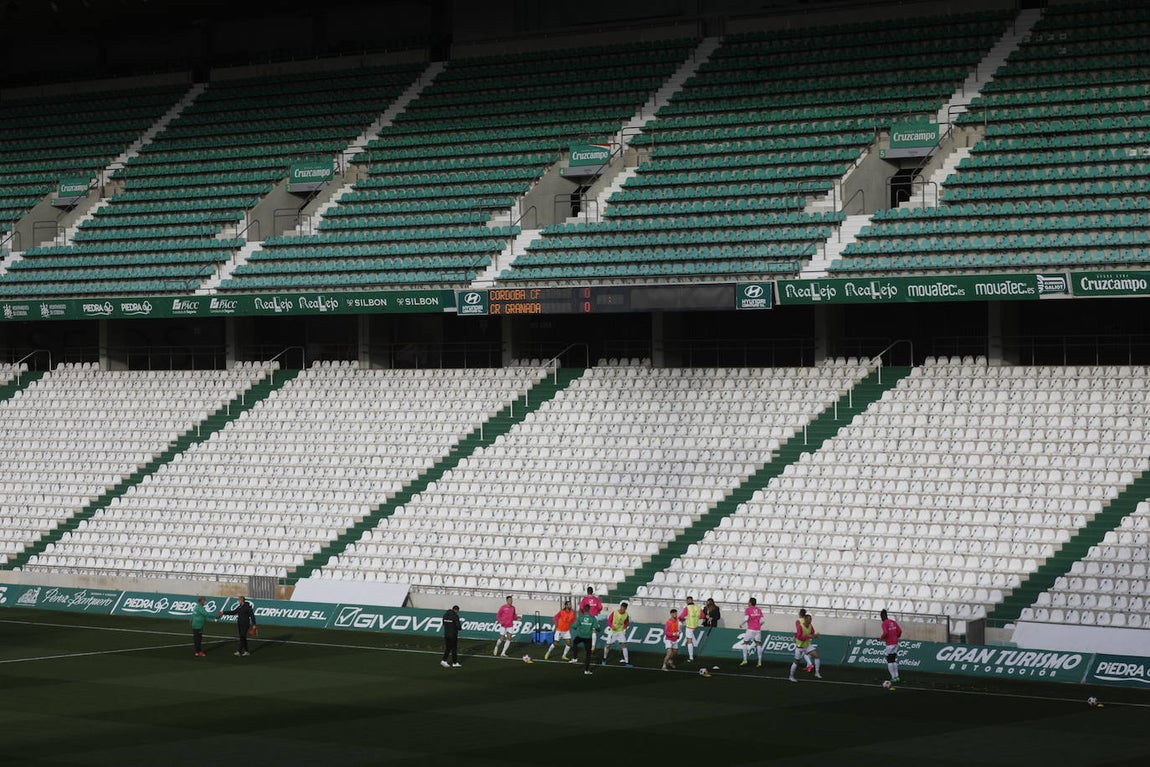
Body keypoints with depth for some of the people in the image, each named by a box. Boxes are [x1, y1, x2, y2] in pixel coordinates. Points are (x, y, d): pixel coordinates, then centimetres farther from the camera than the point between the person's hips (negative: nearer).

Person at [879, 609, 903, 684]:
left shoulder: (884, 623, -10)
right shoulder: (893, 622, 11)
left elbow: (885, 633, -23)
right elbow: (900, 631, 9)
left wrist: (880, 638, -5)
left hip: (889, 644, -8)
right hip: (895, 643, 8)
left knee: (889, 661, -3)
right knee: (894, 660, 15)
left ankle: (893, 678, -8)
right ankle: (896, 677, 15)